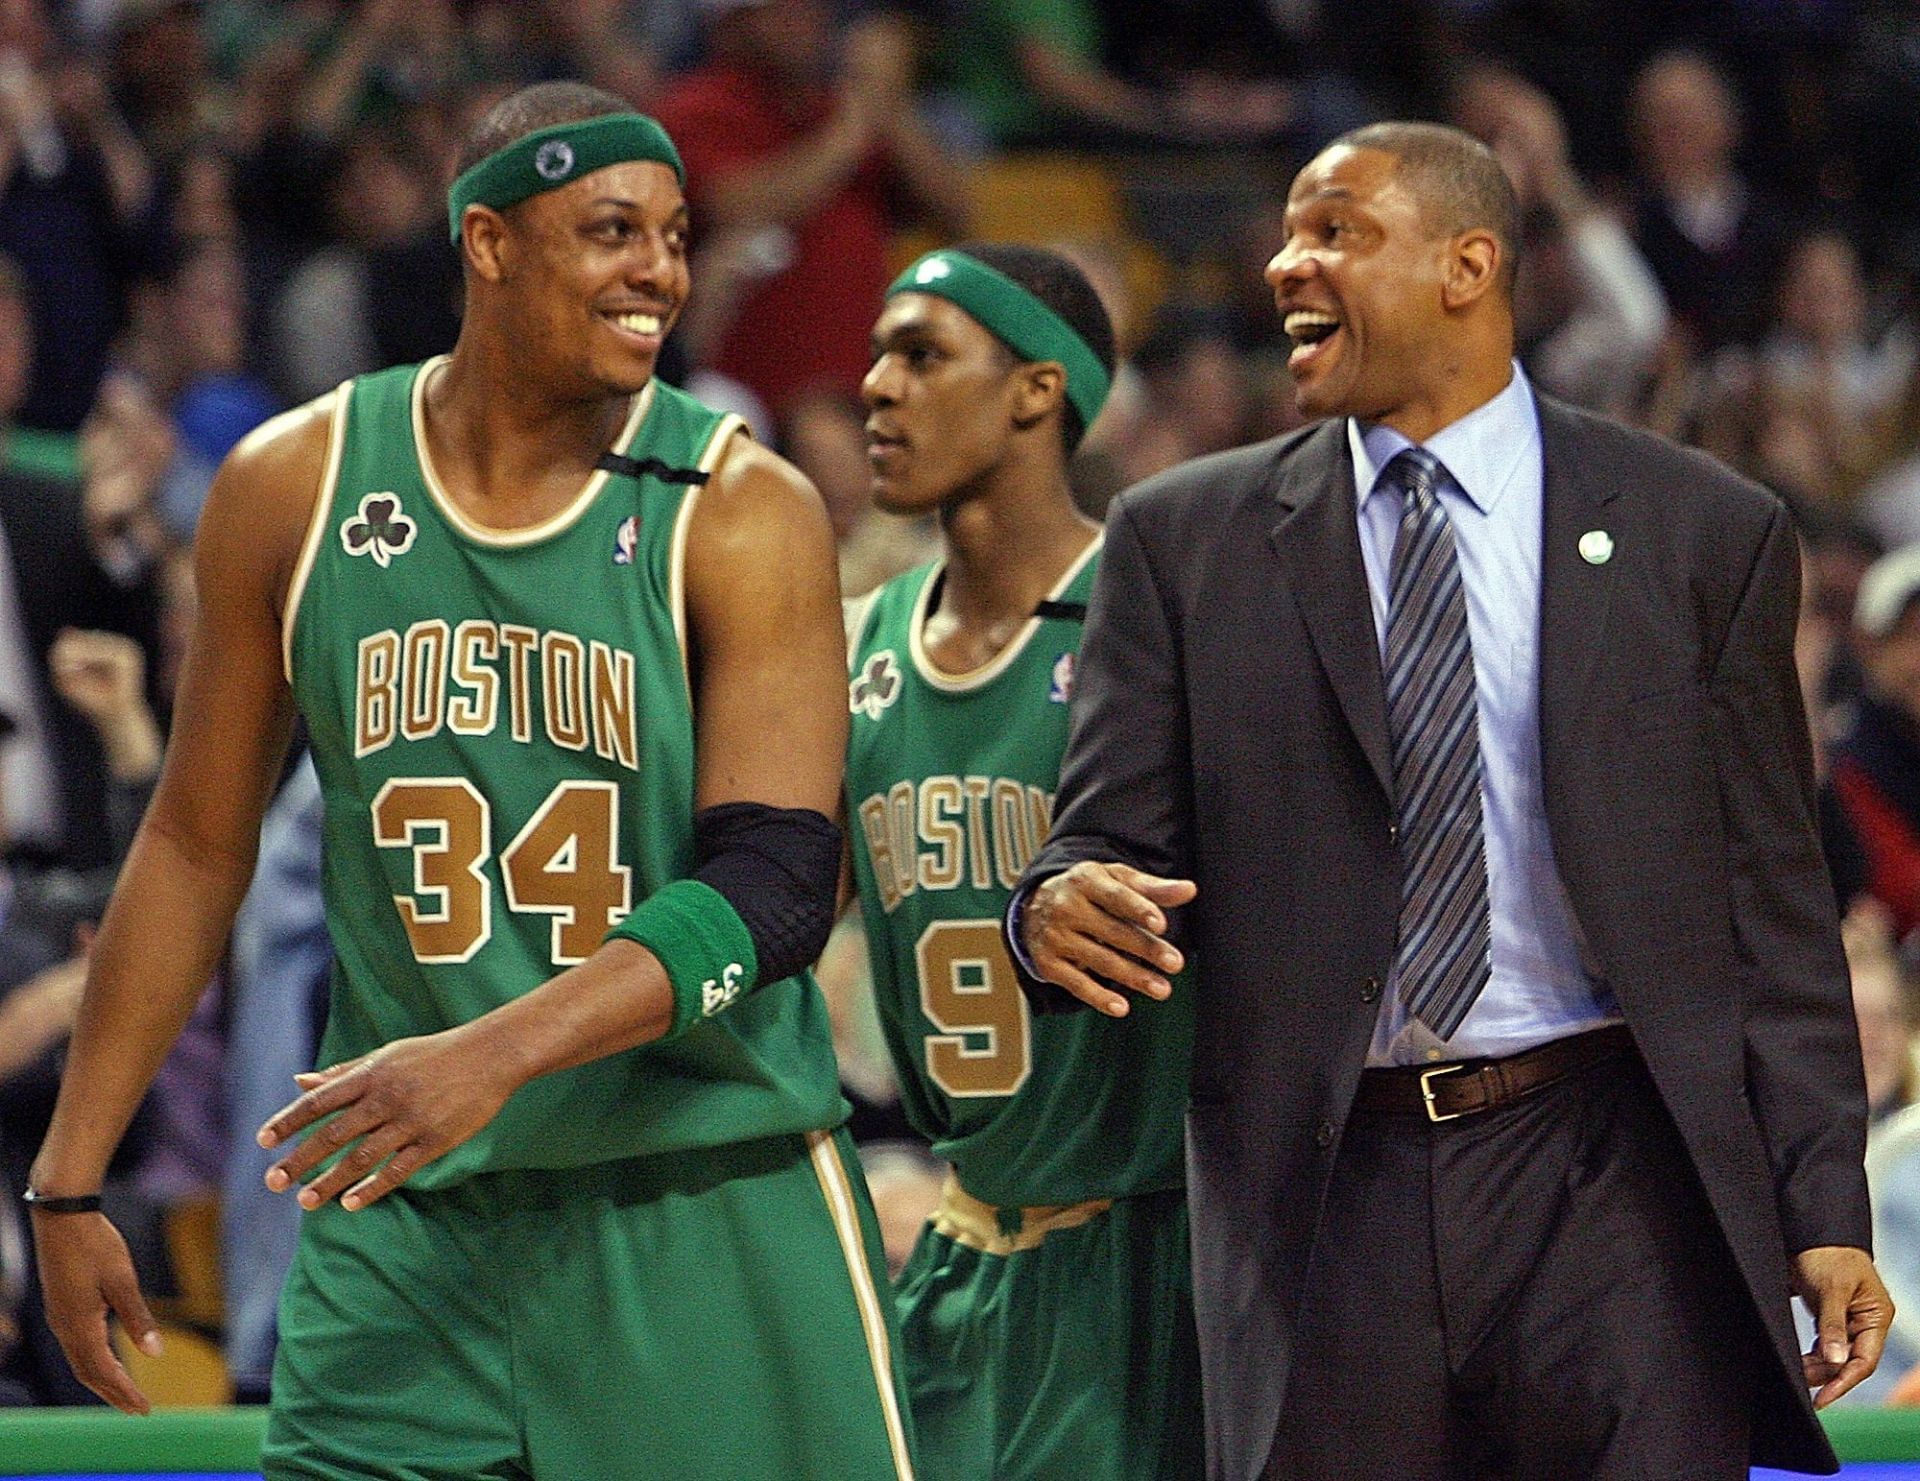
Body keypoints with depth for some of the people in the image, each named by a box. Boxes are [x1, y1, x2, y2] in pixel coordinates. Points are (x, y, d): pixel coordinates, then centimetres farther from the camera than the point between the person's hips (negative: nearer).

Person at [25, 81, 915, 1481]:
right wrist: (70, 1179, 9)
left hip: (713, 1199, -2)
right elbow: (198, 846, 11)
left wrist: (494, 1055, -28)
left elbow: (777, 890, -15)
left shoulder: (744, 514, -6)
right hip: (403, 1220, 2)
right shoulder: (295, 486, 3)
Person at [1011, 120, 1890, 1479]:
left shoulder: (1703, 534, 7)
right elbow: (1112, 844, 7)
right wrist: (1062, 906, -18)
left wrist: (1825, 1214, 0)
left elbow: (1773, 908, 6)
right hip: (1326, 1204, 1)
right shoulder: (1186, 541, 10)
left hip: (1609, 1180, -1)